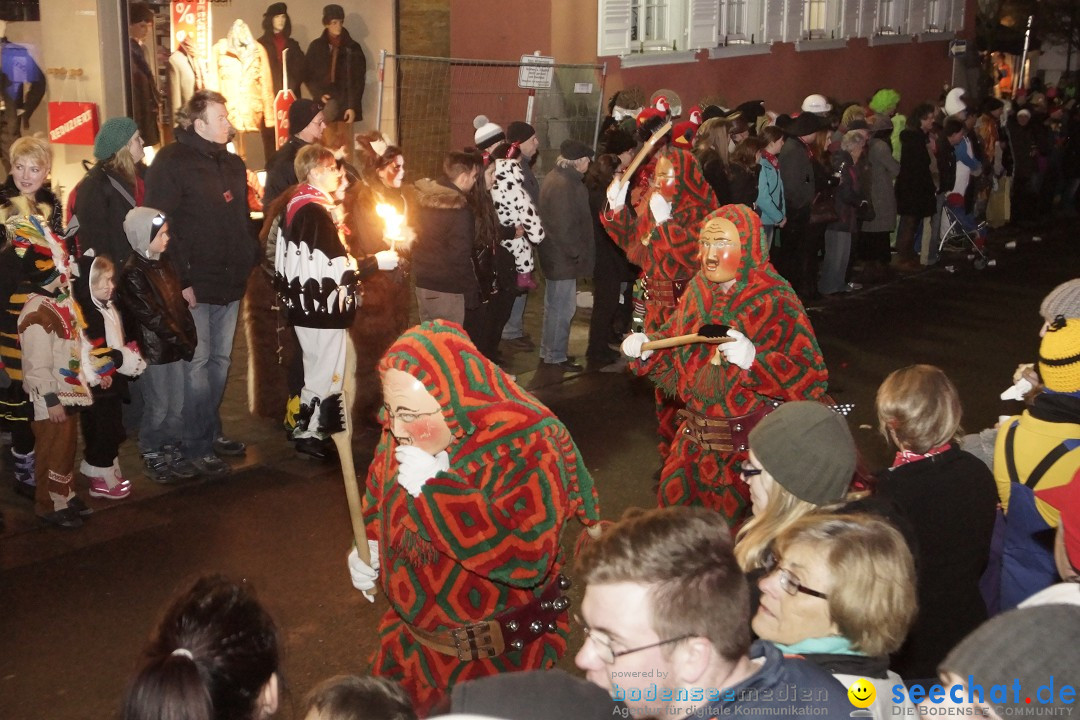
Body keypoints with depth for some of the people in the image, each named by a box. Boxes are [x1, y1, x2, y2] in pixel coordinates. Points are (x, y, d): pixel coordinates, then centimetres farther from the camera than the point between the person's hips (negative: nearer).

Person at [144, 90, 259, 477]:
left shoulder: (233, 164, 14)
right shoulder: (172, 162, -10)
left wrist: (252, 260, 9)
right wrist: (180, 280, -18)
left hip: (231, 281, 7)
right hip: (195, 285, -7)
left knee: (220, 359, 14)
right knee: (196, 362, -2)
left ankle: (212, 431, 27)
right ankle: (196, 445, 7)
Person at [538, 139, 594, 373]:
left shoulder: (557, 177, 12)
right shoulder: (563, 185, -21)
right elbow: (563, 226, -25)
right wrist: (576, 253, -16)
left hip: (557, 255, 11)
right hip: (563, 257, -11)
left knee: (557, 306, 19)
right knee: (561, 307, -1)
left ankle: (550, 352, 29)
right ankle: (556, 356, 7)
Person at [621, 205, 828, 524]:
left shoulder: (775, 302, -17)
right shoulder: (699, 289, 2)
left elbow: (812, 379, -23)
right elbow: (675, 342, 17)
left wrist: (754, 359, -35)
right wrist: (646, 347, -4)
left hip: (745, 442, -6)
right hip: (694, 436, 6)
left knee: (726, 525, 5)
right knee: (673, 500, 15)